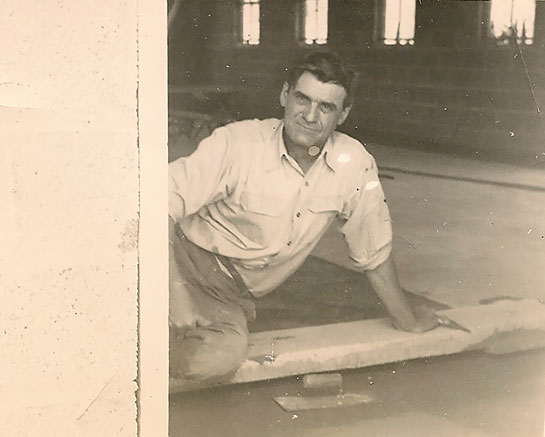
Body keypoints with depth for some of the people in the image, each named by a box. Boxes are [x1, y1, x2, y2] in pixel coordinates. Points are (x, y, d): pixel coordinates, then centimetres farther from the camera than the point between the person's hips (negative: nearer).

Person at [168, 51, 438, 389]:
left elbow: (374, 252, 8)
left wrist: (408, 322, 18)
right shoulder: (237, 144, -15)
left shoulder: (355, 164, -5)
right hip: (187, 263, -3)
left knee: (222, 358, -30)